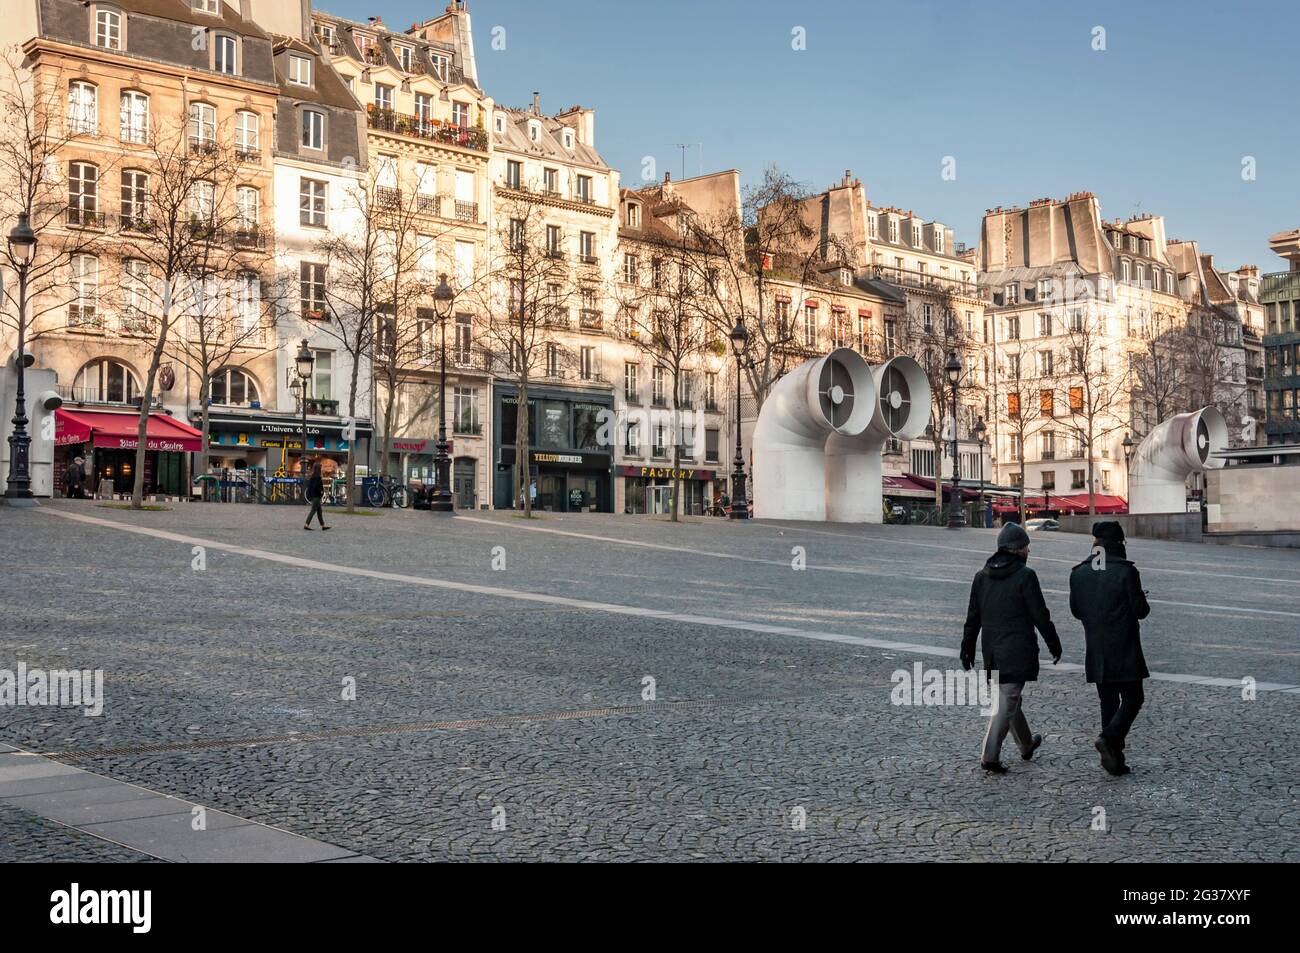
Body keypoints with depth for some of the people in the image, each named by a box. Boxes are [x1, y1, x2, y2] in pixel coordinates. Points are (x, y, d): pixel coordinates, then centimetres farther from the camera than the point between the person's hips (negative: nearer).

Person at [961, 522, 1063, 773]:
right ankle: (990, 756, -9)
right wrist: (1054, 645, 1)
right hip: (1018, 651, -7)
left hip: (992, 652, 7)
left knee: (1009, 697, 21)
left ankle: (1026, 745, 38)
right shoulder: (1025, 576, -12)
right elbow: (1040, 616, -10)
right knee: (1007, 701, -4)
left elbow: (973, 617, 9)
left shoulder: (982, 576, 6)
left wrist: (967, 649, 14)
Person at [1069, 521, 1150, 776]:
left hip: (1096, 652, 5)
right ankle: (1110, 738, -15)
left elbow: (1076, 610, 7)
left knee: (1108, 702, 12)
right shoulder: (1126, 572, -13)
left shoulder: (1078, 573, 1)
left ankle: (1115, 759, 12)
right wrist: (1141, 603, 12)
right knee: (1132, 699, 6)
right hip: (1124, 650, -5)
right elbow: (1141, 610, -10)